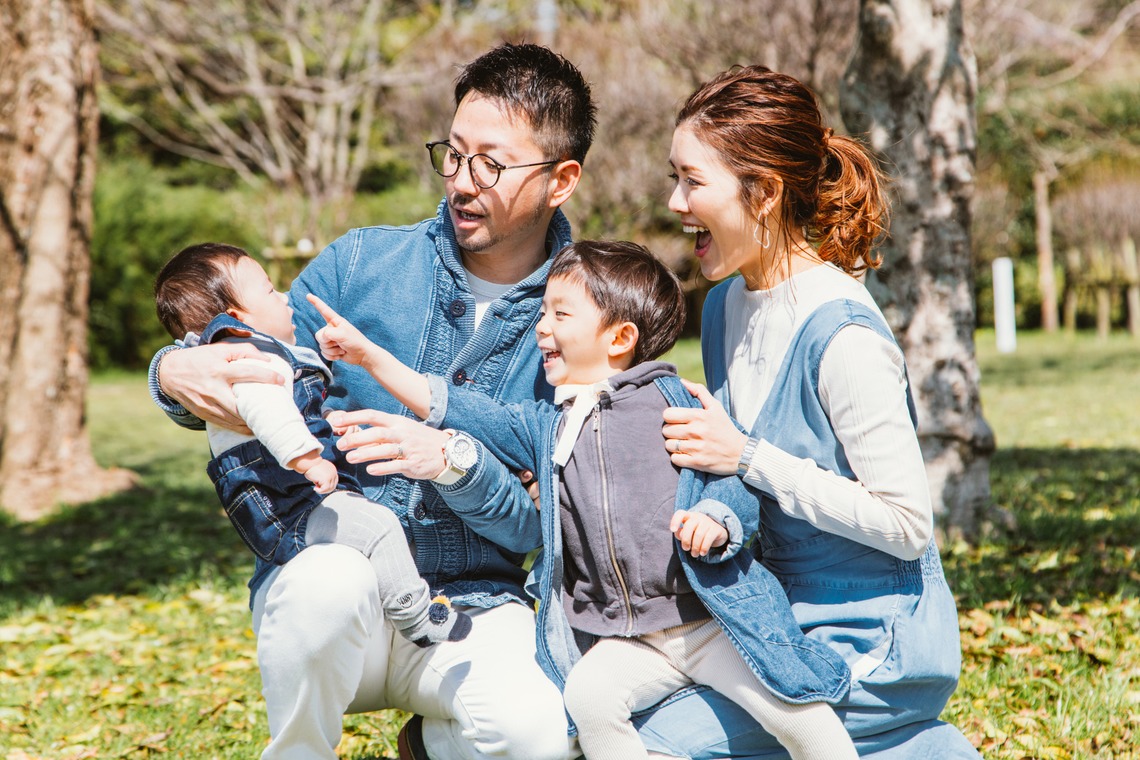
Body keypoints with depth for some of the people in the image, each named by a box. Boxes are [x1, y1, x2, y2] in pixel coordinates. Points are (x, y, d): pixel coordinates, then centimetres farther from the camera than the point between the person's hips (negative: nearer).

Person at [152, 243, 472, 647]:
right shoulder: (248, 358, -17)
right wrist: (305, 456, -48)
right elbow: (262, 405, -39)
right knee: (376, 526, -25)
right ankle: (417, 618, -16)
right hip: (290, 517, -12)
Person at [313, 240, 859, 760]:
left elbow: (734, 480, -2)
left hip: (706, 617, -3)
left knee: (792, 708, -20)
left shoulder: (669, 399, 3)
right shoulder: (546, 425, 16)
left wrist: (716, 521, -24)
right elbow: (457, 409, 13)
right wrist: (370, 357, 9)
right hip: (623, 642, 3)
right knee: (587, 695, -27)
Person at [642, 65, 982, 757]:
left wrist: (748, 459, -23)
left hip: (871, 644, -9)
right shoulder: (726, 305, 5)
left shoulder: (841, 336, -22)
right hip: (784, 619, 9)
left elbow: (907, 524, -22)